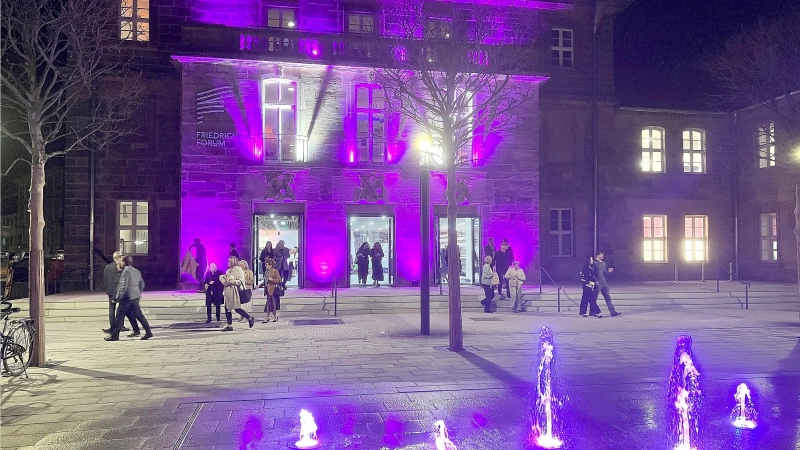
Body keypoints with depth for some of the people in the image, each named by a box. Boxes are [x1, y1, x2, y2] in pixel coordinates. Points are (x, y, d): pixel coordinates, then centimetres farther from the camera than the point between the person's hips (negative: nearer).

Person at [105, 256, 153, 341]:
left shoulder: (126, 271, -10)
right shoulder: (137, 271, 15)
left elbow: (124, 285, -17)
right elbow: (142, 284, 19)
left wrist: (120, 296, -13)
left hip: (127, 297, -8)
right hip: (135, 297, 8)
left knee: (119, 316, 0)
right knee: (139, 315, 10)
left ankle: (115, 335, 4)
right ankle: (148, 332, 6)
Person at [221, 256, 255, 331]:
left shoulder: (238, 269, -6)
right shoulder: (228, 270, 17)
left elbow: (241, 281, -15)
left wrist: (230, 281, -19)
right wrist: (224, 281, 1)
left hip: (235, 292, -8)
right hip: (228, 292, 8)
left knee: (237, 308, -9)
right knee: (227, 308, 3)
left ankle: (250, 318, 8)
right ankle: (229, 326, 9)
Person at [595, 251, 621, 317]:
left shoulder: (603, 263, 14)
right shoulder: (594, 263, -9)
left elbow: (605, 273, 19)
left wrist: (608, 271, 0)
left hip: (604, 283, 7)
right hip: (597, 284, -7)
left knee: (608, 298, 4)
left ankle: (612, 312, 4)